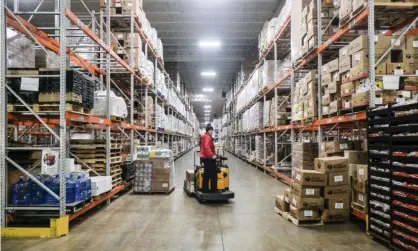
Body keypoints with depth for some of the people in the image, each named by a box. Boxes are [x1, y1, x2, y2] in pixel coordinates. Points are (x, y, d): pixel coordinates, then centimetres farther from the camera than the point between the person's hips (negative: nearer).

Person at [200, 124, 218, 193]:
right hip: (209, 159, -11)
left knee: (207, 174, 14)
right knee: (213, 174, -5)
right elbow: (207, 147, -29)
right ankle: (214, 189, -1)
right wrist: (212, 155, -33)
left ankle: (205, 189, 17)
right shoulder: (208, 137, -15)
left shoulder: (204, 137, 17)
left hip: (205, 158, 11)